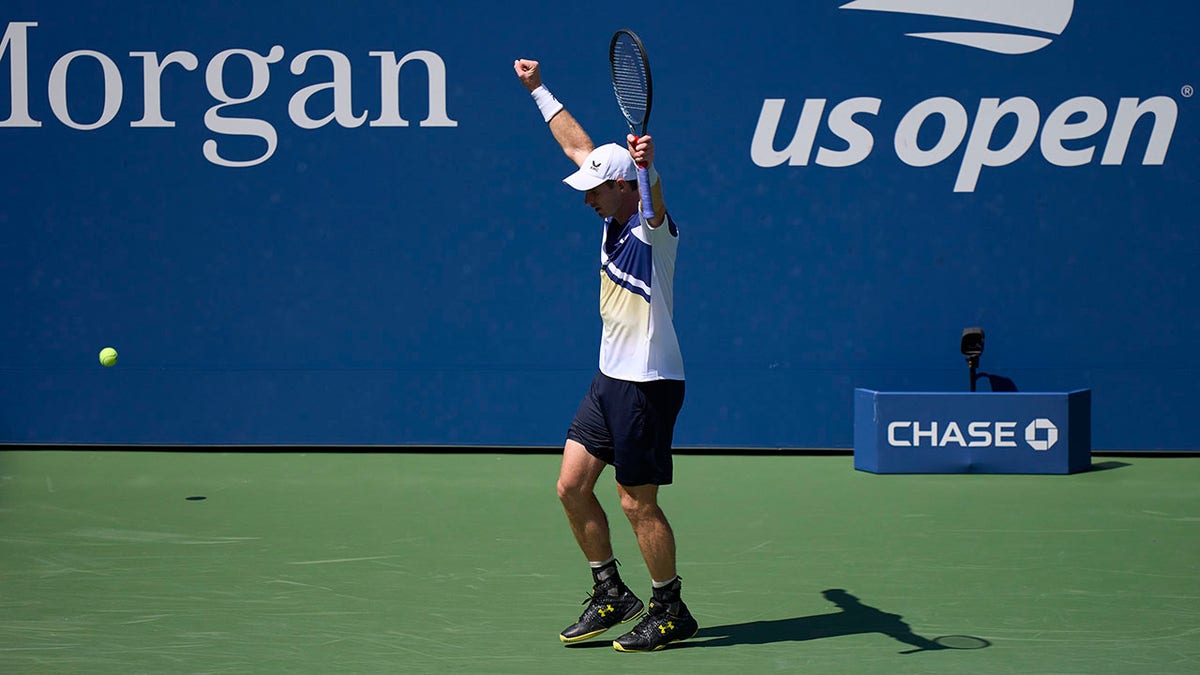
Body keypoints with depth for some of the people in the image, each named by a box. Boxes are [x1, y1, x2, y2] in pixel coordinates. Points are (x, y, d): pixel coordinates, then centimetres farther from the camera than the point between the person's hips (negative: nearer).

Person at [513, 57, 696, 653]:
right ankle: (610, 595, 21)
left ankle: (671, 611, 11)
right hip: (609, 378, 9)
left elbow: (654, 195, -42)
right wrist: (538, 90, 25)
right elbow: (578, 144, 19)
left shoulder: (652, 227, -16)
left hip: (648, 384, -9)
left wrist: (646, 163, -63)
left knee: (637, 503, -3)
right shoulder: (613, 215, 6)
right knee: (572, 486, 8)